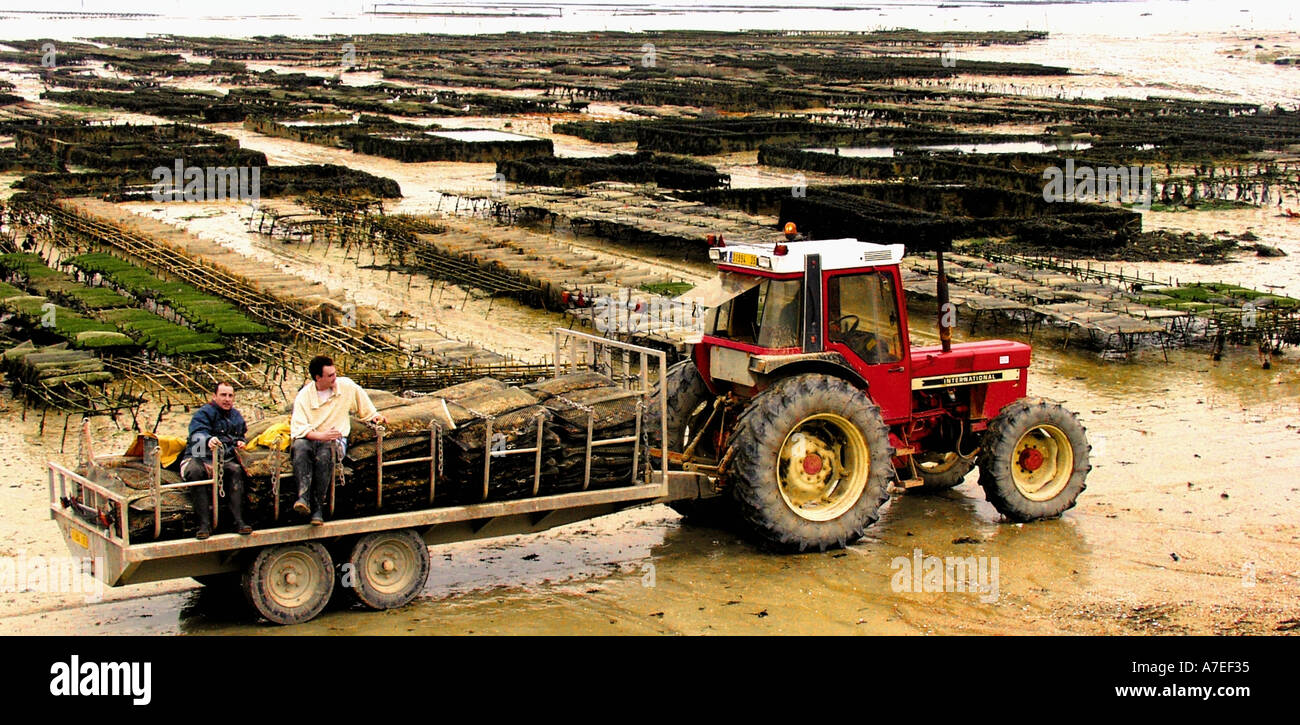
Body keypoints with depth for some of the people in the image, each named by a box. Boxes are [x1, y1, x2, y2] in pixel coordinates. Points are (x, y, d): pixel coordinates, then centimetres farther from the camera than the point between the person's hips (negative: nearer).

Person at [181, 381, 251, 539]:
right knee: (195, 472, -38)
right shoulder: (203, 414, -3)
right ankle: (204, 524, -40)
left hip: (223, 460, 5)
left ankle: (238, 521, -33)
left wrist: (240, 443, 12)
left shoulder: (236, 417, 20)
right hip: (198, 458, -5)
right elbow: (197, 434, -22)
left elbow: (240, 436, 37)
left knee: (236, 471, -28)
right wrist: (208, 440, -45)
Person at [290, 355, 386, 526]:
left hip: (336, 439, 0)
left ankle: (318, 506, -35)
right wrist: (321, 435, -25)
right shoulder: (303, 396, -3)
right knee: (300, 447, -37)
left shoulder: (347, 386, 3)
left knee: (324, 453, -36)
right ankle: (303, 498, -47)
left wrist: (373, 415, 19)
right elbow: (298, 428, -13)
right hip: (310, 437, 0)